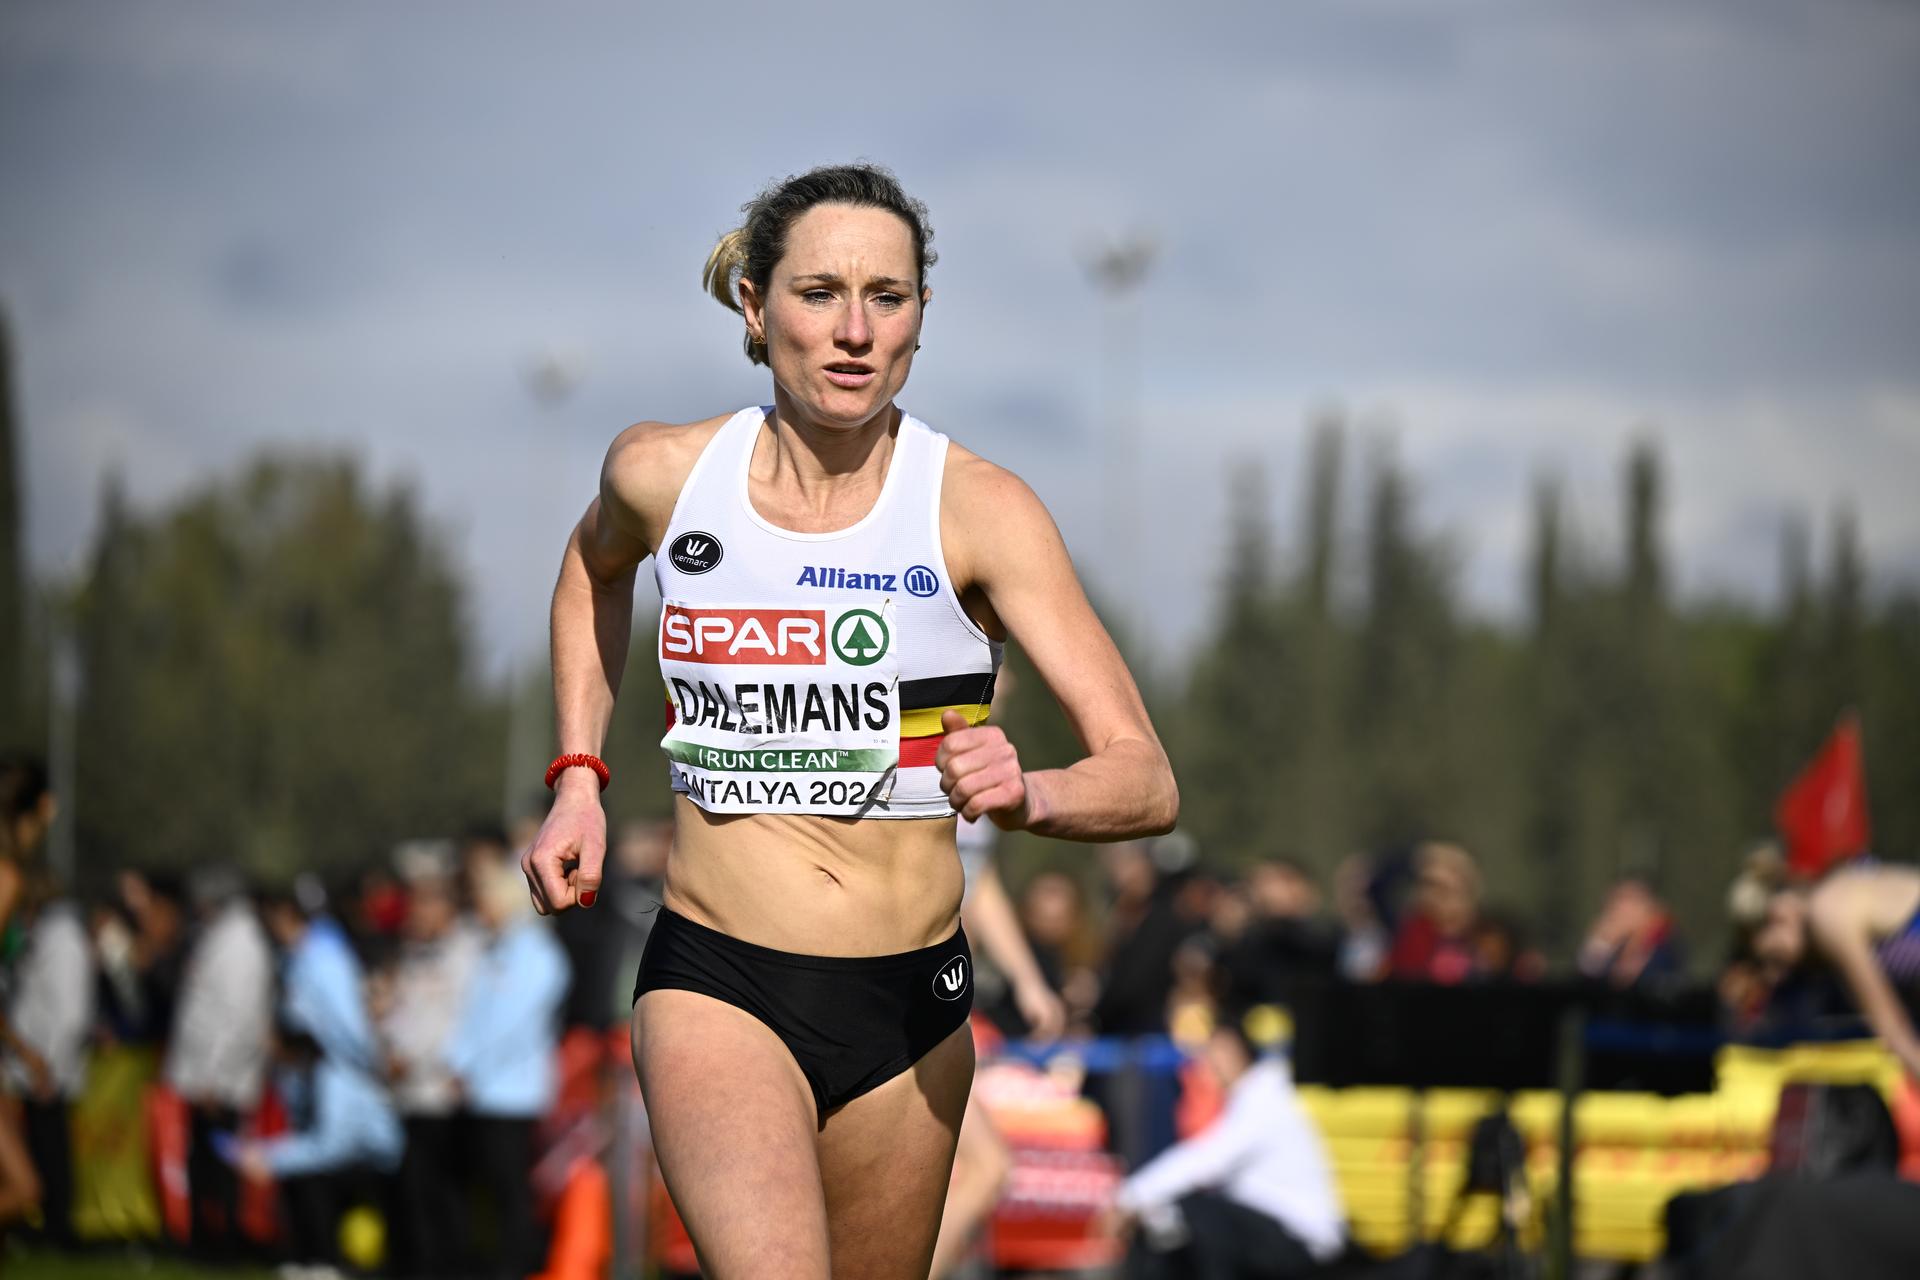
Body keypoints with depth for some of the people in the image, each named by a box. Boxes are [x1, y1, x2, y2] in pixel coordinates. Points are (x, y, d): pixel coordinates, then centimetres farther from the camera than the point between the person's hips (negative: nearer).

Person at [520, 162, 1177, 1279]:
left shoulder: (979, 509, -8)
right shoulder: (665, 474, -2)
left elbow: (1147, 783, -12)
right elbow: (595, 568, 25)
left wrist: (1027, 797, -33)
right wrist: (579, 777, 15)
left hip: (911, 1009, 1)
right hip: (716, 983, -1)